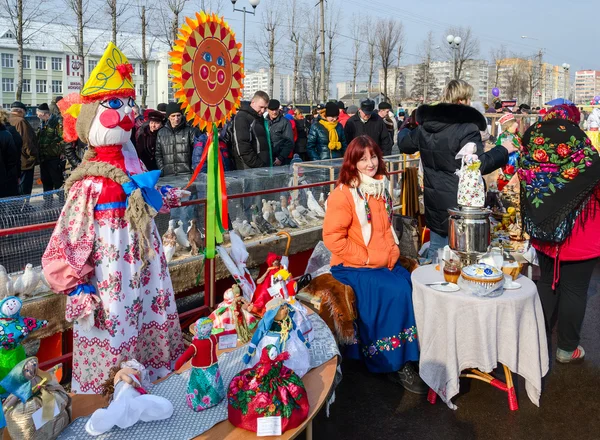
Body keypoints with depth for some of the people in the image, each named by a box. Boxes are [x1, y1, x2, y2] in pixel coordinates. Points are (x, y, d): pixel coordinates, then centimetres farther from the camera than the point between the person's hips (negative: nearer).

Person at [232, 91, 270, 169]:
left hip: (264, 167, 8)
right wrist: (257, 165, -19)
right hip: (249, 169, -8)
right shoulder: (242, 117, -10)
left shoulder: (259, 117, 16)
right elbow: (243, 147, -18)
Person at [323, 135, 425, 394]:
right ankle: (393, 363, -8)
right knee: (394, 291, -24)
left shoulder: (380, 187, 11)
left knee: (411, 285, -17)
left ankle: (409, 356, -5)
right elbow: (333, 238, -15)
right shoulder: (342, 194, -11)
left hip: (384, 263, 7)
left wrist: (392, 252, 4)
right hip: (353, 266, -6)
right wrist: (368, 259, -16)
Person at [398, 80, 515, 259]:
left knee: (435, 251, 20)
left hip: (434, 204, 7)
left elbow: (403, 145, 20)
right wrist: (503, 150, -7)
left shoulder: (425, 125, 4)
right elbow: (480, 165, -23)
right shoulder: (466, 127, -19)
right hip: (458, 206, -7)